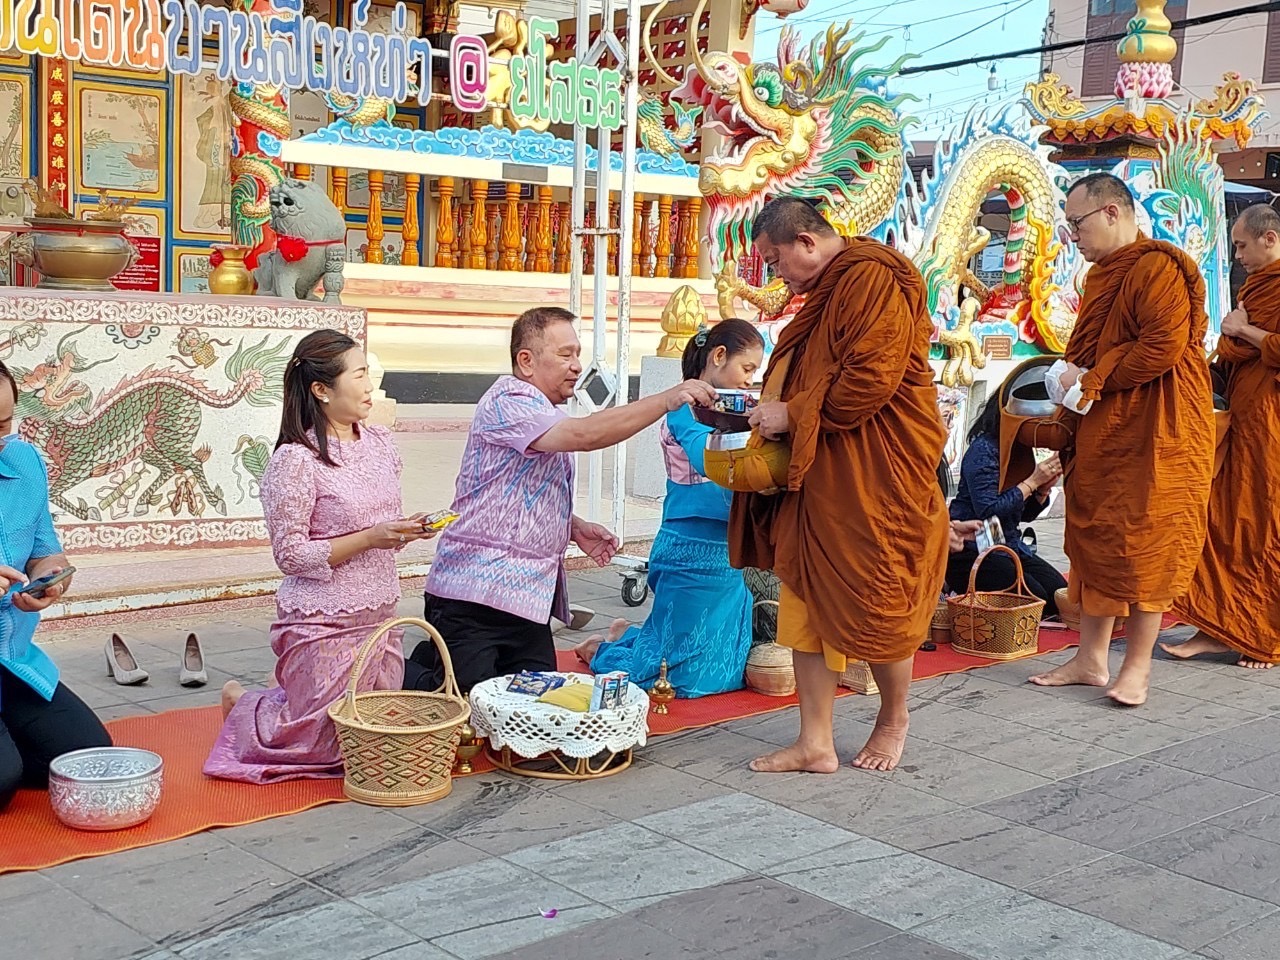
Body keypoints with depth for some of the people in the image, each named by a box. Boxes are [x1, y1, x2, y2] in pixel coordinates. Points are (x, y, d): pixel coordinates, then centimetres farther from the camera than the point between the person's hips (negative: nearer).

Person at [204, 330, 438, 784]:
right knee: (330, 746, 0)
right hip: (323, 627, -7)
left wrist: (407, 530, -5)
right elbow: (291, 555, -15)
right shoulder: (295, 460, -16)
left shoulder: (380, 443, 6)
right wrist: (370, 538, -22)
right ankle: (243, 705, 26)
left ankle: (287, 696, 37)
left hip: (380, 618, 7)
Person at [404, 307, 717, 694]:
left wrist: (574, 529, 10)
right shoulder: (507, 403, -13)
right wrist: (666, 401, -31)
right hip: (478, 589, -10)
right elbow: (584, 434, -29)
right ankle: (405, 673, 15)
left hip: (529, 592, 10)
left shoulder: (547, 415, 19)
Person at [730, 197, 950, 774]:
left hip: (875, 481, -9)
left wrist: (792, 414, -15)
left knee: (876, 603, 4)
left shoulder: (874, 280, -13)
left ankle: (893, 721, 27)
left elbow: (871, 380, -22)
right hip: (816, 478, 9)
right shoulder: (824, 295, 18)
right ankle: (815, 743, 12)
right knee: (807, 602, 6)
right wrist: (774, 411, 9)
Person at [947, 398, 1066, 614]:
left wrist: (1044, 488, -4)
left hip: (1009, 545, 8)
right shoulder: (983, 450, -15)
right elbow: (987, 511, -24)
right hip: (971, 551, -8)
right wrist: (1032, 482, -18)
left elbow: (1025, 514, 15)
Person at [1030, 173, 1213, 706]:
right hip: (1100, 432, 9)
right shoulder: (1102, 276, 15)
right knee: (1094, 540, 11)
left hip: (1154, 437, -9)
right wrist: (1071, 381, 4)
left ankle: (1138, 664, 11)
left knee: (1145, 545, 0)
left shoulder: (1158, 269, -15)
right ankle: (1091, 658, 19)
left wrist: (1092, 377, -16)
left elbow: (1163, 349, -23)